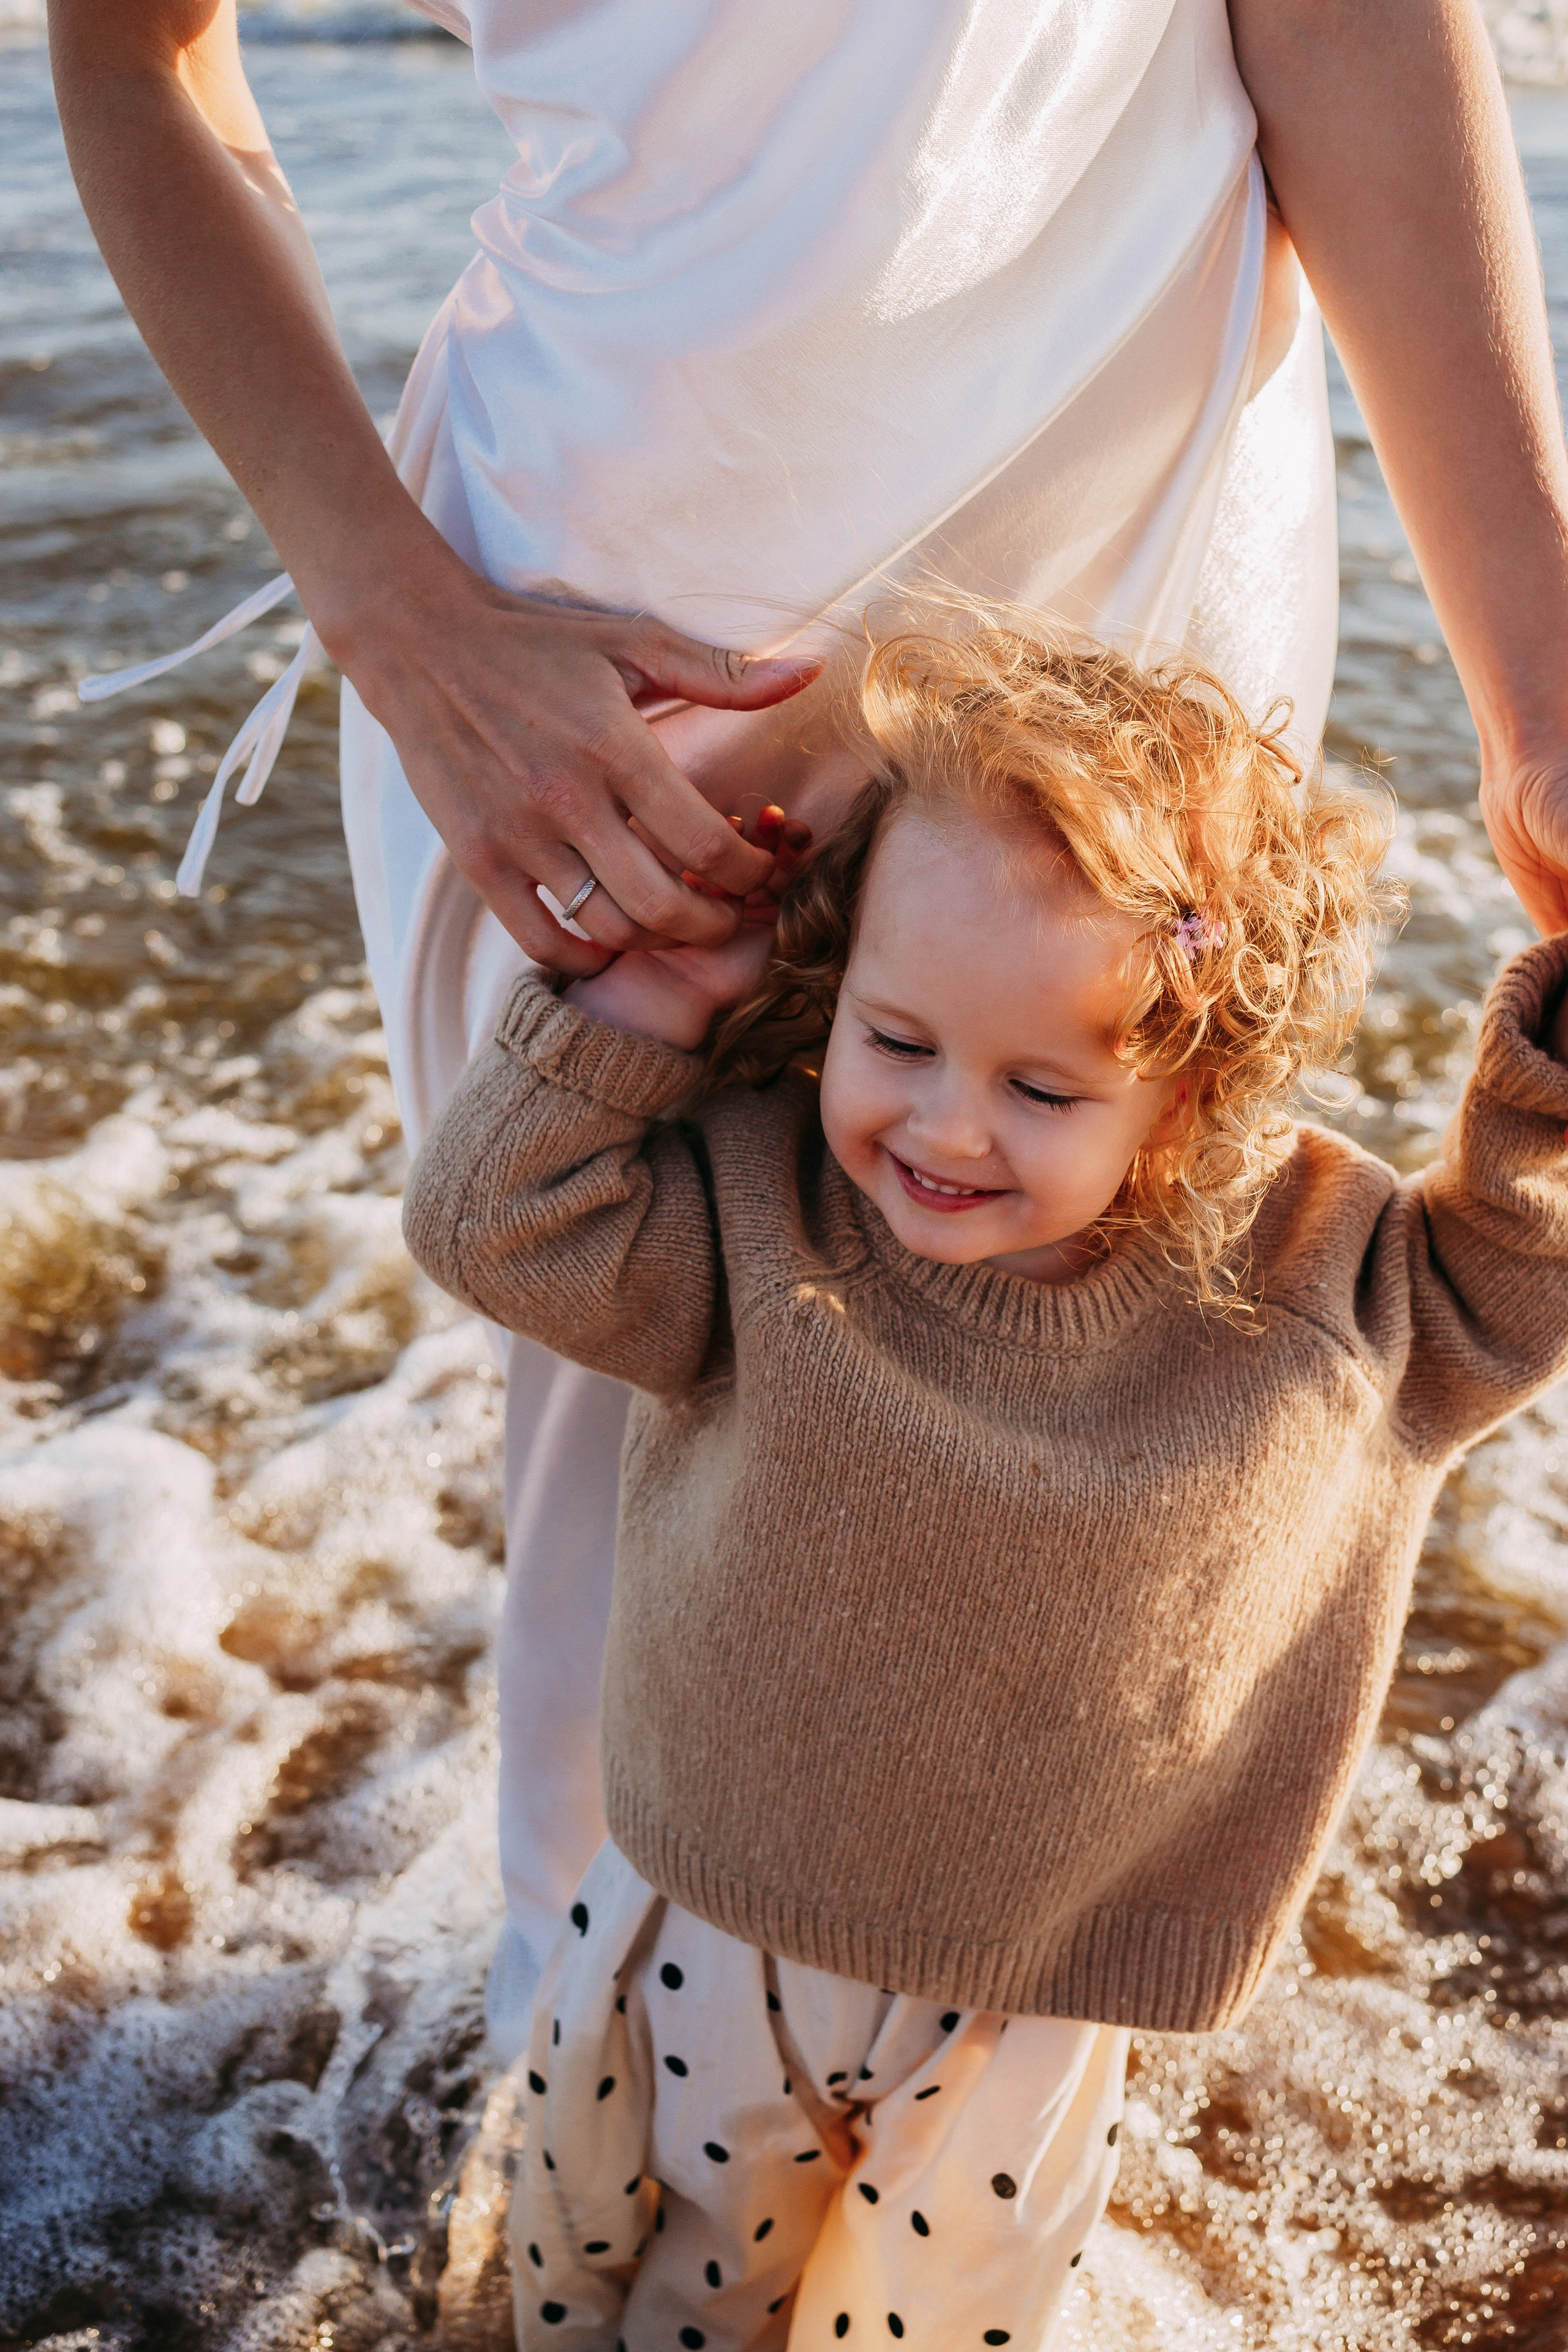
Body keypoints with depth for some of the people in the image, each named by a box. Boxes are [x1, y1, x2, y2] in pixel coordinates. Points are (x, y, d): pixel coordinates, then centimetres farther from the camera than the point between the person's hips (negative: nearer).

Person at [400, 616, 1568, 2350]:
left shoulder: (1299, 1268, -15)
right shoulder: (756, 1213, -18)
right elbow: (490, 1220, -18)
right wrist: (645, 1001, -28)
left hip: (1029, 2010, 0)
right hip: (713, 1938, 1)